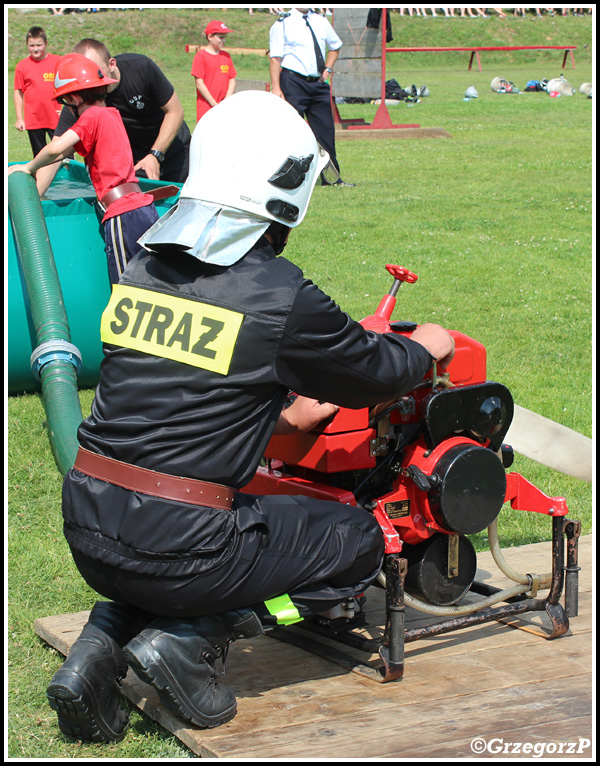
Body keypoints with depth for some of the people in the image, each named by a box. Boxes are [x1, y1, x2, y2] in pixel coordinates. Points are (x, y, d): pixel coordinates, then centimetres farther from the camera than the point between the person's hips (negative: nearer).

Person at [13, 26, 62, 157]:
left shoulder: (58, 61, 0)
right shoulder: (22, 66, 0)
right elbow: (18, 92, 4)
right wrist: (19, 119, 1)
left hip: (55, 117, -1)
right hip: (33, 120, 1)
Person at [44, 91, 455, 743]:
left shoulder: (142, 269, 7)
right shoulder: (282, 296, -12)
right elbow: (374, 372, 5)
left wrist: (282, 416, 31)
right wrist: (426, 347, 27)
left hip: (86, 528, 6)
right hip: (175, 547, -6)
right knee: (358, 541, 14)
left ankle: (102, 639, 13)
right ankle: (189, 640, 1)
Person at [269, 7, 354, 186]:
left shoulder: (320, 20, 12)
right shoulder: (283, 23, -3)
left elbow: (335, 46, 26)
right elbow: (275, 58, -7)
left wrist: (327, 69, 10)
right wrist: (276, 87, -16)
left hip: (319, 83, 5)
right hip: (293, 83, -5)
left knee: (326, 129, 6)